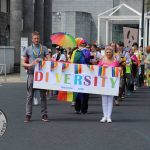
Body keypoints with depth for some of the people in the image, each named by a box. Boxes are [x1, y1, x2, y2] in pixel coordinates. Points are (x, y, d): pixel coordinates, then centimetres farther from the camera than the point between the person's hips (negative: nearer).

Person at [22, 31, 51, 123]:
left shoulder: (44, 48, 11)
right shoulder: (28, 49, 10)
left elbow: (49, 60, 3)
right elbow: (23, 63, 8)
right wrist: (29, 65, -12)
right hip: (32, 73, 0)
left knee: (43, 95, 3)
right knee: (30, 95, -1)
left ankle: (44, 114, 7)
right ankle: (28, 115, 2)